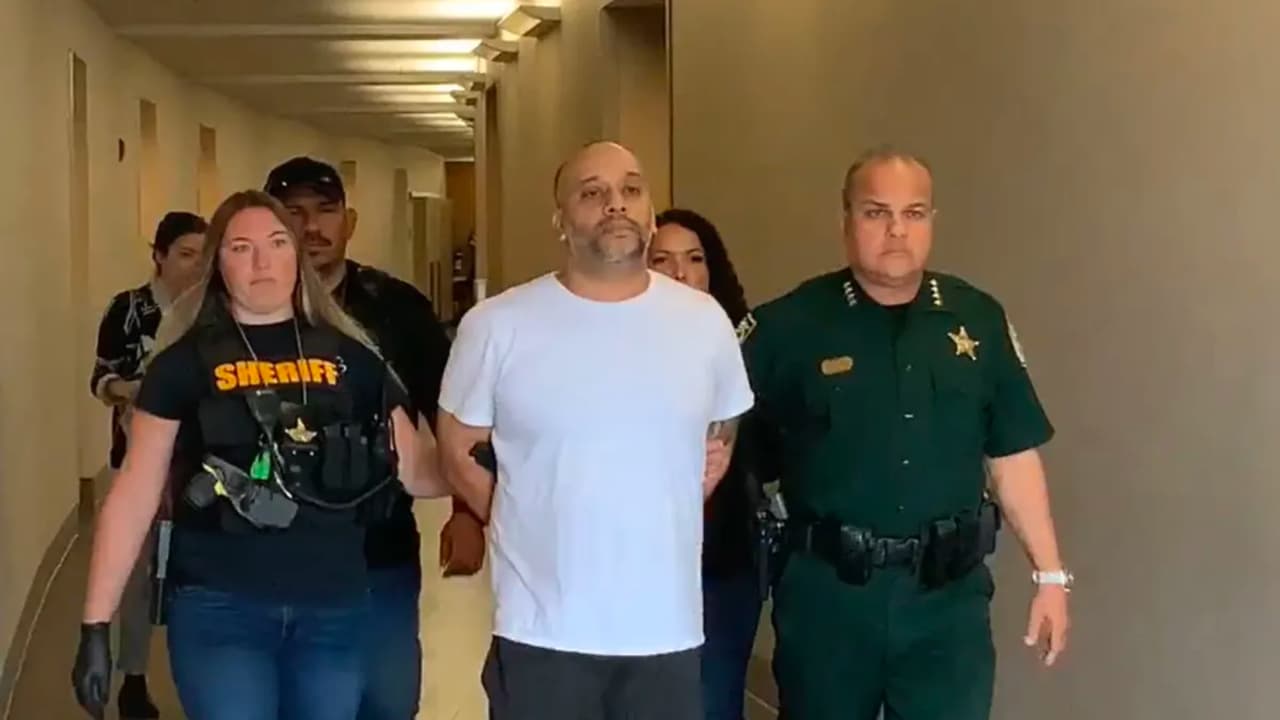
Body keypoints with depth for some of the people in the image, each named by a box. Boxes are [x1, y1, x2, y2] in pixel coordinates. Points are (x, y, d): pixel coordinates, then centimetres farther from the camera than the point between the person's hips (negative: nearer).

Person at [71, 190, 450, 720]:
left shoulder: (347, 356, 7)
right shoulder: (186, 361, 1)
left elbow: (419, 469, 9)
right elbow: (134, 493, 0)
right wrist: (96, 624, -3)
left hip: (334, 607, 3)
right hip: (219, 608, -3)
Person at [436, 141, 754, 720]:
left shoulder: (705, 321, 2)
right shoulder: (497, 325, -5)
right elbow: (458, 450, 5)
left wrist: (666, 523, 9)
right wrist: (531, 527, 2)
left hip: (669, 628, 2)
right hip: (541, 630, -2)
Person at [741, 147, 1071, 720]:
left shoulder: (978, 320, 3)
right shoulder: (791, 324, -5)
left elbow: (1013, 457, 7)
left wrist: (1049, 574, 7)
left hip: (949, 593, 1)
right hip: (827, 592, -1)